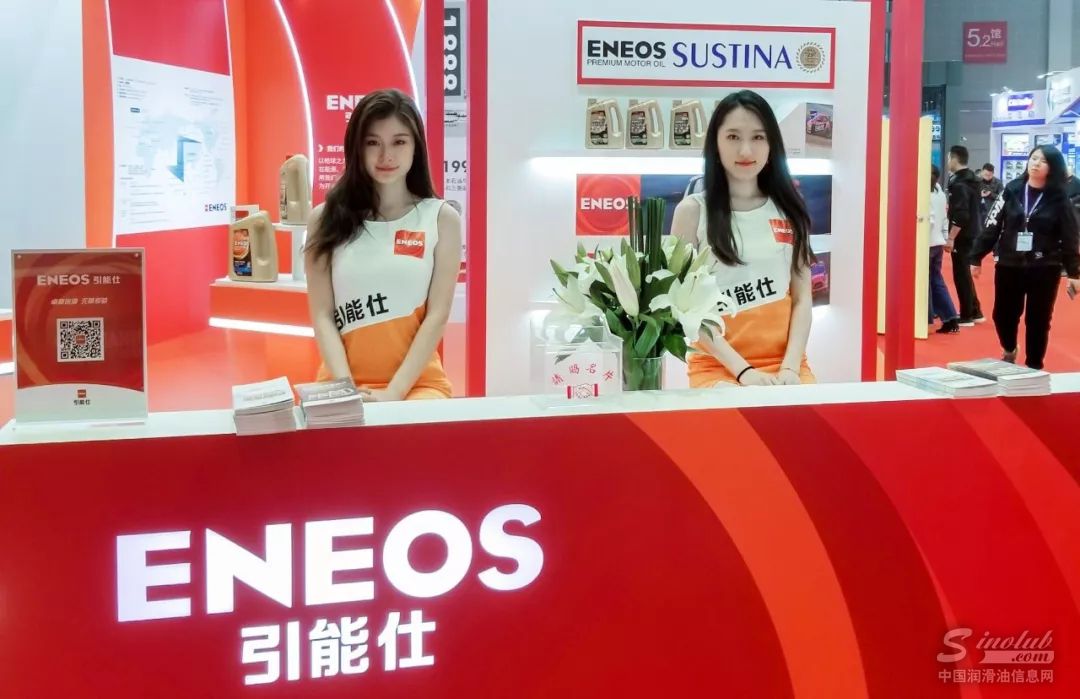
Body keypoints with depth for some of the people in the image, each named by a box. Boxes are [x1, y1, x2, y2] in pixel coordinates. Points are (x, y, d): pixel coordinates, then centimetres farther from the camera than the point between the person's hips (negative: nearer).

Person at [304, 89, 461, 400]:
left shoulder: (441, 217, 5)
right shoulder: (326, 218, 7)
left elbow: (438, 315, -1)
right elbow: (322, 315, 2)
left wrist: (394, 392, -11)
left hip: (417, 383, 0)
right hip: (343, 383, 0)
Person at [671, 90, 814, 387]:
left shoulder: (788, 208, 9)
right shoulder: (692, 211, 0)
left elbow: (802, 298, 7)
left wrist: (790, 366, -8)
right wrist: (742, 369, -13)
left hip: (784, 364, 3)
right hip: (718, 367, -3)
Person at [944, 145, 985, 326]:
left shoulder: (959, 183, -18)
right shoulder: (971, 179, 12)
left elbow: (961, 216, -24)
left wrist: (951, 238, -21)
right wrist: (950, 208, 24)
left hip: (963, 235, -10)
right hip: (972, 233, 10)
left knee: (960, 275, -3)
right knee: (965, 273, 18)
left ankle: (966, 316, 2)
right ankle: (975, 312, 23)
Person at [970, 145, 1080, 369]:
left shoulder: (1059, 199, -3)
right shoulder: (1011, 191, 1)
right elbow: (992, 226, 2)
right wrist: (976, 257, 1)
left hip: (1044, 270, -2)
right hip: (1009, 266, 2)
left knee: (1038, 321, 5)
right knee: (1003, 315, 7)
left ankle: (1033, 368, 20)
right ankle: (1009, 350, 39)